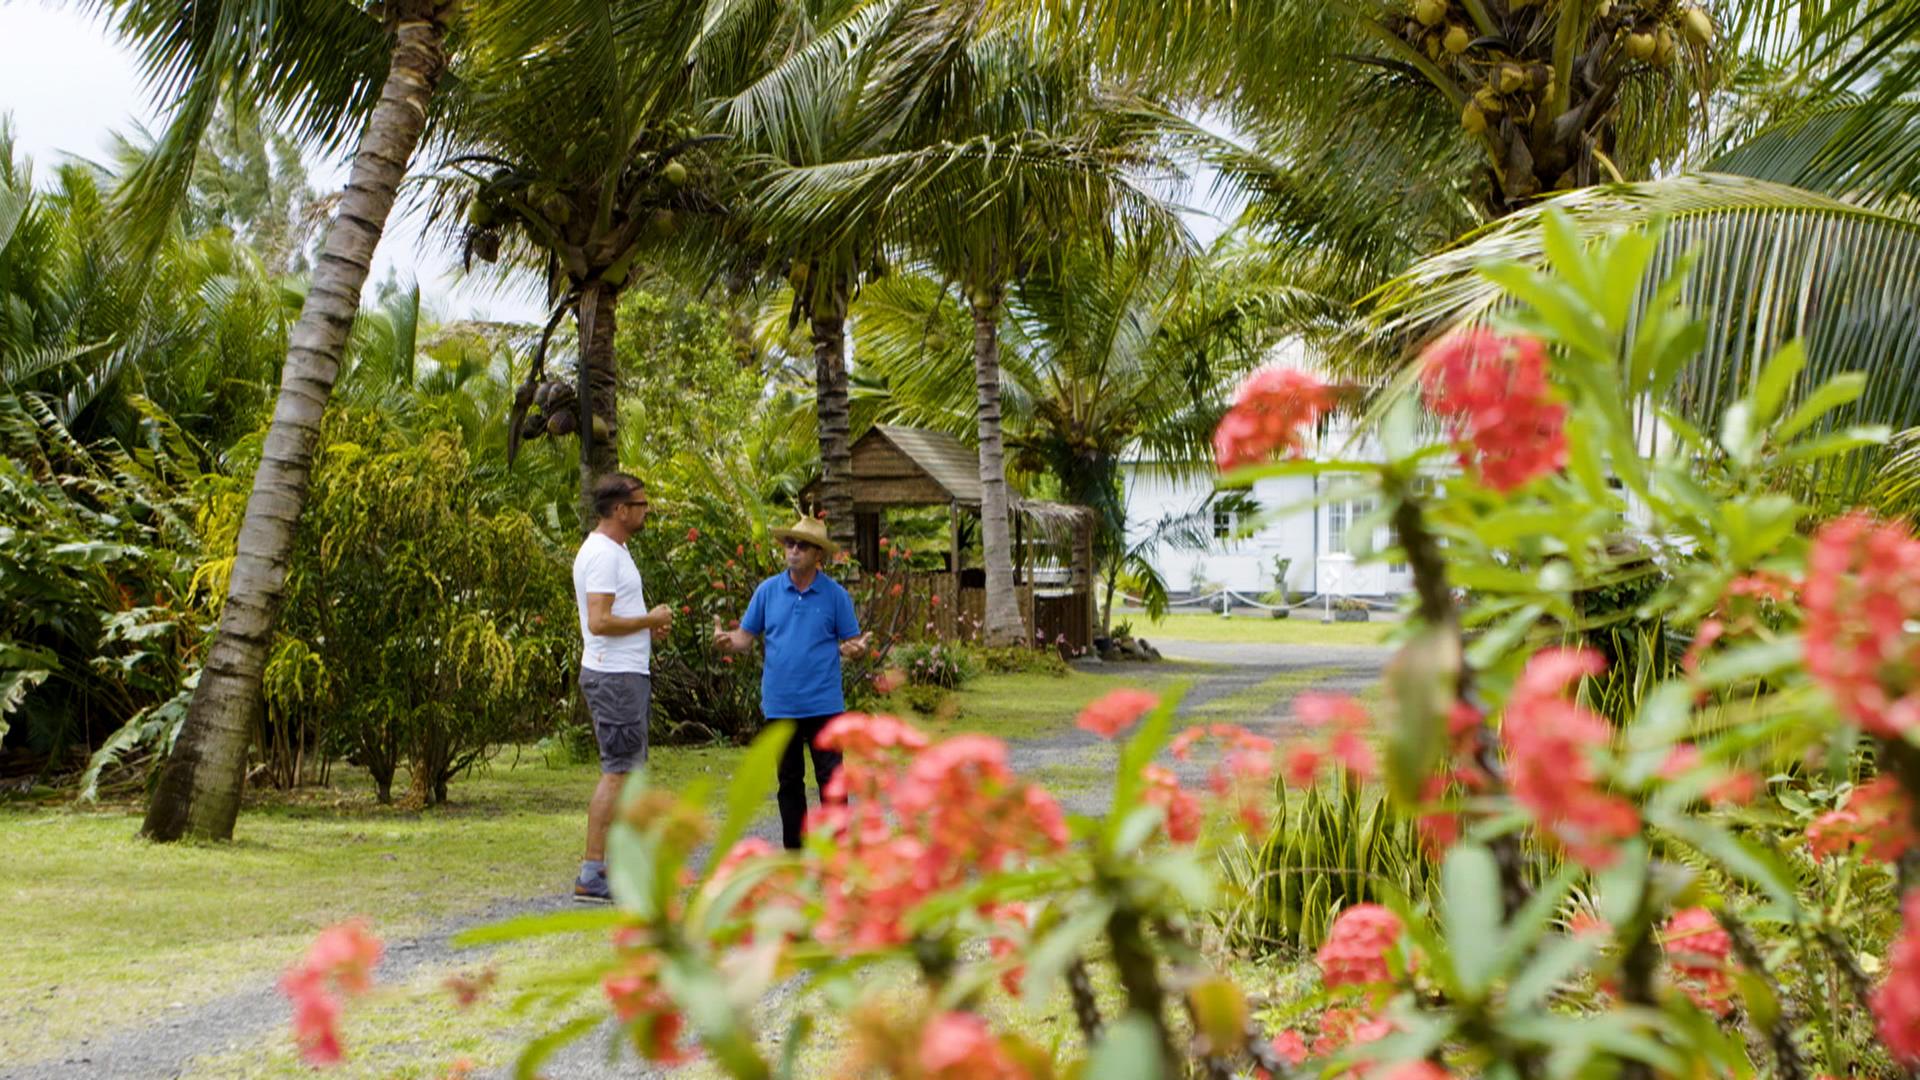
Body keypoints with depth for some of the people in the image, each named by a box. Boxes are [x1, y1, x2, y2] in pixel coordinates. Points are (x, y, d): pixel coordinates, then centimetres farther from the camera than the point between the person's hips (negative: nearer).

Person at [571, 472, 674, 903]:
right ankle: (592, 875, -9)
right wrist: (650, 619, -14)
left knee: (627, 769, 15)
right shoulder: (602, 554, -17)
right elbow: (599, 621, -25)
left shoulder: (613, 551, 17)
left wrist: (648, 626, 8)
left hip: (627, 674, 11)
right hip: (615, 677, -11)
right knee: (617, 771, -10)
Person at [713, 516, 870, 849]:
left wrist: (855, 649, -20)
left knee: (830, 777, -3)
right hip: (780, 705, 2)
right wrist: (726, 641, -15)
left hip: (823, 704, -2)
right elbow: (746, 636, 7)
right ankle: (793, 848, 20)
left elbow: (850, 643, 3)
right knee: (789, 780, 11)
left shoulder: (835, 595, 0)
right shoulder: (768, 590, 4)